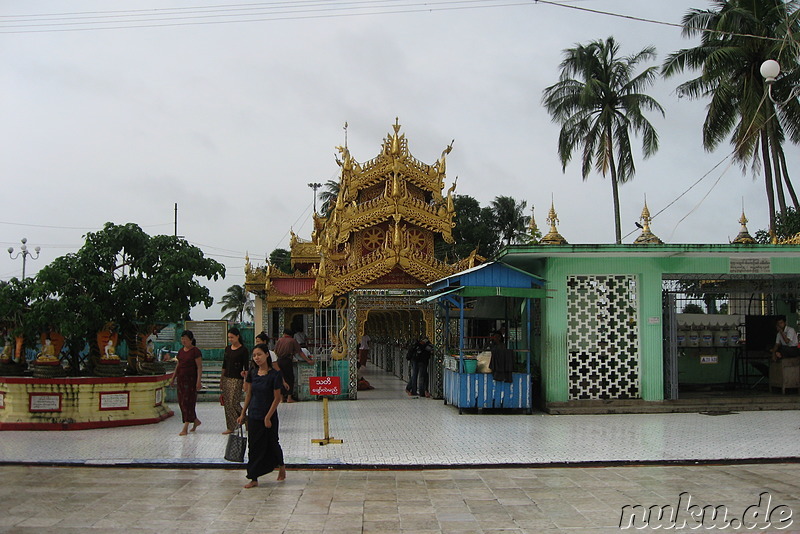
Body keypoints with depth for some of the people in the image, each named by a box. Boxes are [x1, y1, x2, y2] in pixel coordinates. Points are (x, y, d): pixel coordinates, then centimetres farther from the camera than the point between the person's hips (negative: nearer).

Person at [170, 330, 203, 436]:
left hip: (191, 379, -8)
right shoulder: (181, 351, 12)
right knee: (181, 401, 9)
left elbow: (199, 367, -12)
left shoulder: (195, 351, -9)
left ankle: (185, 428, -6)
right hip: (181, 379, 8)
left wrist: (199, 381, -19)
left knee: (188, 401, -7)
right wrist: (173, 378, 18)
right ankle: (196, 421, 26)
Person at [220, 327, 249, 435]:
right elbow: (224, 365, 16)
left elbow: (246, 367, -10)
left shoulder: (243, 350, -8)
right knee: (227, 403, 7)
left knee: (234, 402, -10)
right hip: (226, 378, 7)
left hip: (237, 379, -7)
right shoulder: (227, 348, 10)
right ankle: (230, 427, 15)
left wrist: (246, 381, -16)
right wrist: (221, 379, 15)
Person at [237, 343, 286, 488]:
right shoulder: (252, 373, 3)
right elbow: (249, 394, 11)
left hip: (269, 416, -5)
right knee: (254, 446, 5)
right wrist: (243, 413, 10)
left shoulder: (274, 375, -13)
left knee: (271, 444, 11)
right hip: (253, 415, 5)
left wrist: (268, 417, -15)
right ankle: (254, 479, 10)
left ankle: (281, 467, 37)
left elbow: (277, 398, -12)